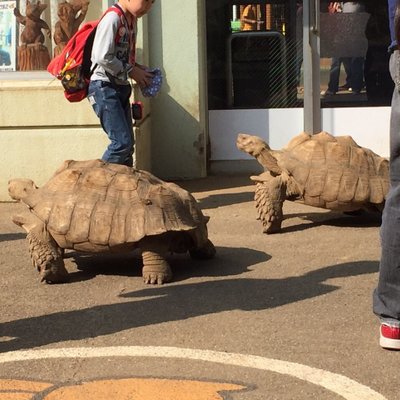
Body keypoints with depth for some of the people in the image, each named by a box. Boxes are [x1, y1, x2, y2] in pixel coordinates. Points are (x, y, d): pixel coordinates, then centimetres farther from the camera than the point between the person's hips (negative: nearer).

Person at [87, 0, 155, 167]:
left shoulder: (131, 20, 11)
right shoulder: (112, 18, -16)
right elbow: (103, 58, -21)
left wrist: (140, 69, 4)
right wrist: (131, 71, -12)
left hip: (120, 87, 9)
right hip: (105, 88, -9)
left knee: (128, 144, 9)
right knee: (122, 142, -13)